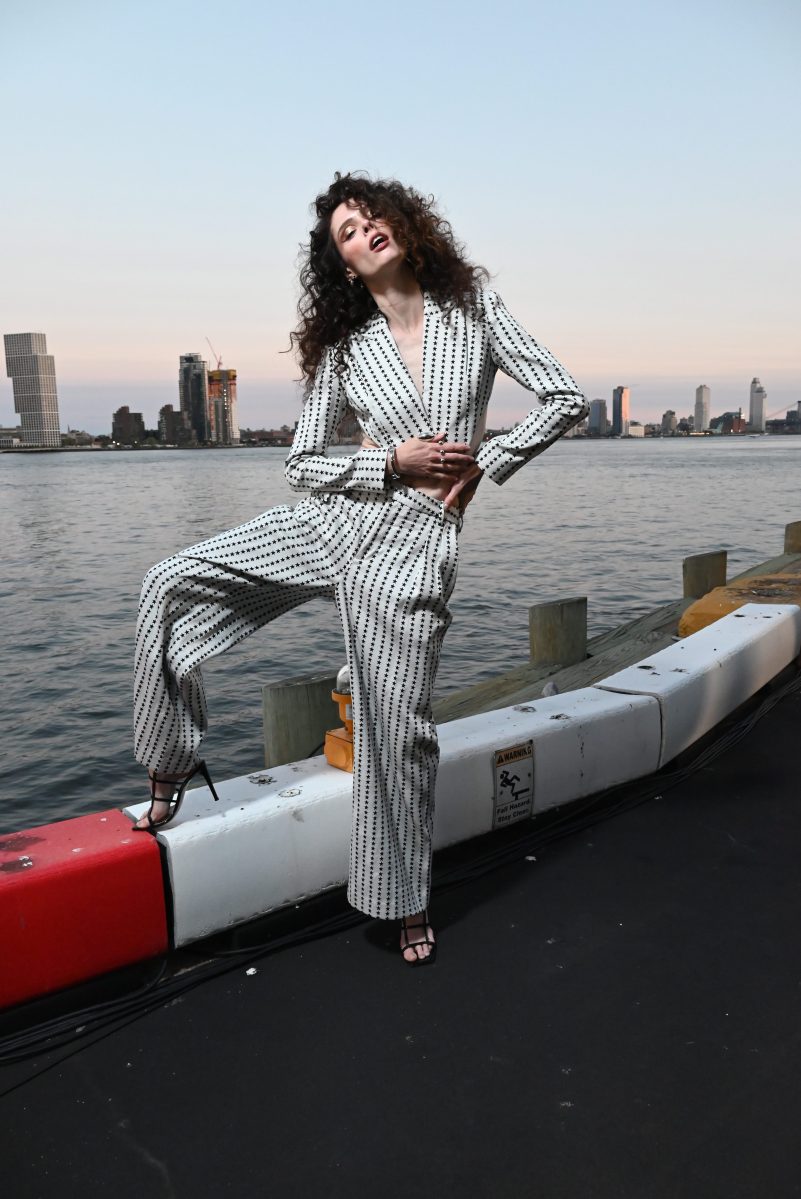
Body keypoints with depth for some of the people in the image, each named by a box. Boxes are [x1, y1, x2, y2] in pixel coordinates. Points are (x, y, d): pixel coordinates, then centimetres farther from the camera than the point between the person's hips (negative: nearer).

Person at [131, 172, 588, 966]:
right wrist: (394, 461, -9)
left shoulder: (473, 306, 4)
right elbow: (300, 465, 5)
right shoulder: (344, 347, 6)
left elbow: (564, 401, 2)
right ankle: (172, 763, 8)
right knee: (171, 587, -10)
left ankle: (407, 906, 18)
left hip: (414, 541, -2)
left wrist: (482, 466, -5)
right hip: (328, 518, 3)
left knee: (396, 723, -2)